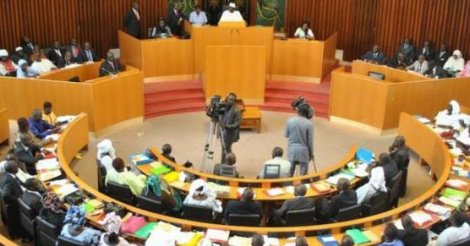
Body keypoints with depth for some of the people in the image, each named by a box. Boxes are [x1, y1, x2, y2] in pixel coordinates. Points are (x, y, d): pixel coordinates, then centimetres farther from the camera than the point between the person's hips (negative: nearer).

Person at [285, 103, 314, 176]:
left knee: (290, 173, 16)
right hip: (303, 150, -3)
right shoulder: (309, 123, -14)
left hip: (292, 150, 3)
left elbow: (286, 135, 6)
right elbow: (310, 141, -7)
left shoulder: (290, 121, -6)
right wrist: (311, 154, 4)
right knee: (303, 174, 7)